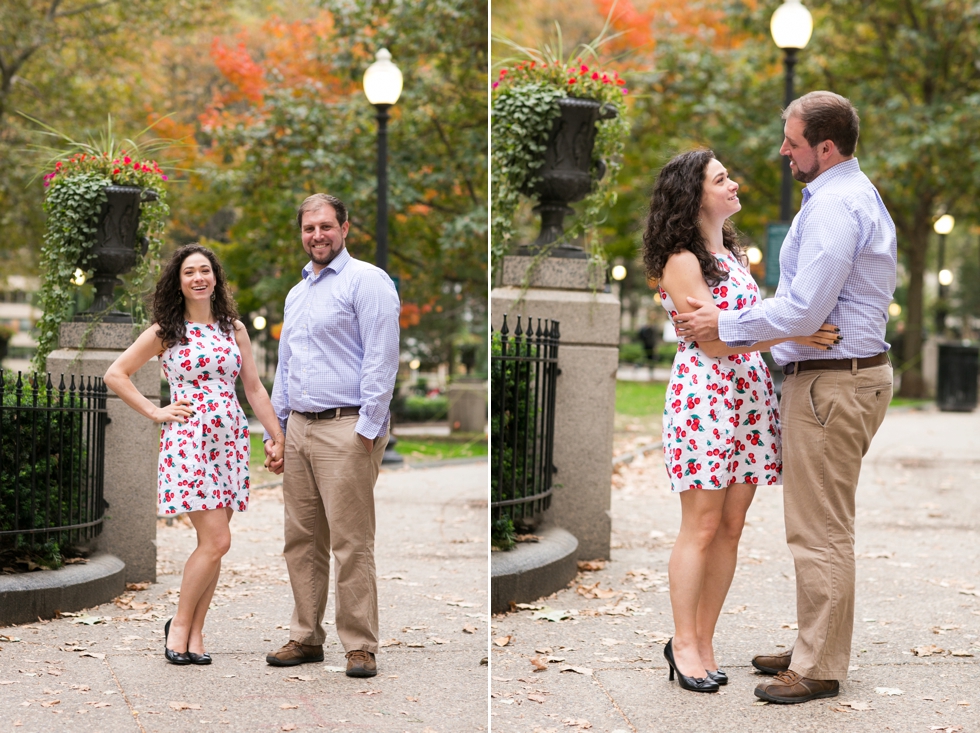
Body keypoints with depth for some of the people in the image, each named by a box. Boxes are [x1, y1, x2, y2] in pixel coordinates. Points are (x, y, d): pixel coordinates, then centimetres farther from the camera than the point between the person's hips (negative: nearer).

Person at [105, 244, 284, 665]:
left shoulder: (233, 328, 13)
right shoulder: (165, 332, 2)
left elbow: (253, 388, 14)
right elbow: (116, 374, 4)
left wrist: (278, 436, 8)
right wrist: (156, 412, -1)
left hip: (229, 440, 4)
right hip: (188, 439, -4)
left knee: (212, 542, 2)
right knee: (216, 540, -13)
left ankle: (194, 633, 10)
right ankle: (180, 625, 3)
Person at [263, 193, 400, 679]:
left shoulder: (366, 281, -6)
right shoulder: (296, 293, 21)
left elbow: (381, 360, -13)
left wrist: (368, 431, -17)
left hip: (345, 428, -8)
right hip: (299, 428, 8)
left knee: (351, 544, -7)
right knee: (302, 542, 10)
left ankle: (360, 646, -1)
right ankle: (306, 638, 17)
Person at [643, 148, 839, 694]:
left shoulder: (734, 253, 16)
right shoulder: (682, 261, -10)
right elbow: (712, 341, -17)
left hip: (751, 393, 8)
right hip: (703, 394, -8)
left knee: (731, 526, 6)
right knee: (702, 527, -4)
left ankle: (704, 641, 13)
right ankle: (684, 642, 6)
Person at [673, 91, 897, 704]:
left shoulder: (832, 206, -19)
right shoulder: (857, 193, 16)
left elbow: (803, 311, -23)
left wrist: (724, 325, -13)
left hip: (830, 383, -11)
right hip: (857, 371, 11)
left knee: (821, 530, -4)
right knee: (826, 525, 17)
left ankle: (819, 669, 3)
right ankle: (815, 648, 26)